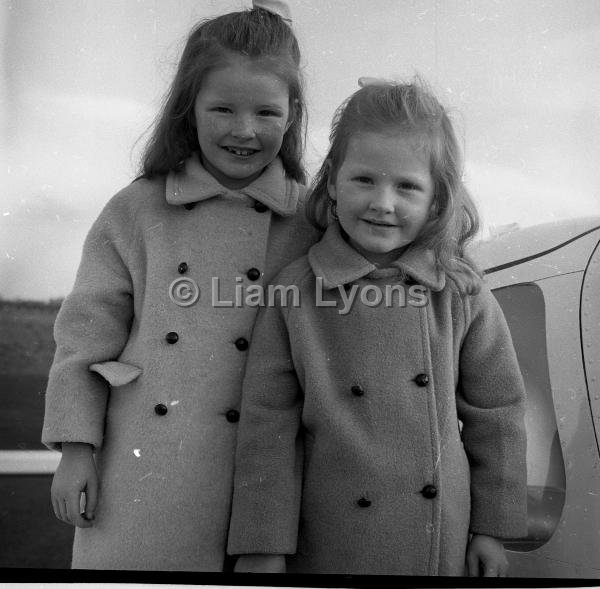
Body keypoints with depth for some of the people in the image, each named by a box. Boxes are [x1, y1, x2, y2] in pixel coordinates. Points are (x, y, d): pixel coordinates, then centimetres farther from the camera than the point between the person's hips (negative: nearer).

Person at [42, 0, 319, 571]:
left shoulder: (313, 223, 2)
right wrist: (76, 448, 0)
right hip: (139, 466, 0)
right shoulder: (135, 212, 3)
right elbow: (88, 334, 4)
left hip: (249, 476, 0)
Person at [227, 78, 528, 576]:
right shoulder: (296, 292, -9)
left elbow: (495, 411, 4)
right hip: (328, 544, -1)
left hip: (442, 541, 1)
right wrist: (263, 545, -8)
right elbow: (270, 422, -7)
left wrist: (493, 527, 7)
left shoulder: (462, 292, -5)